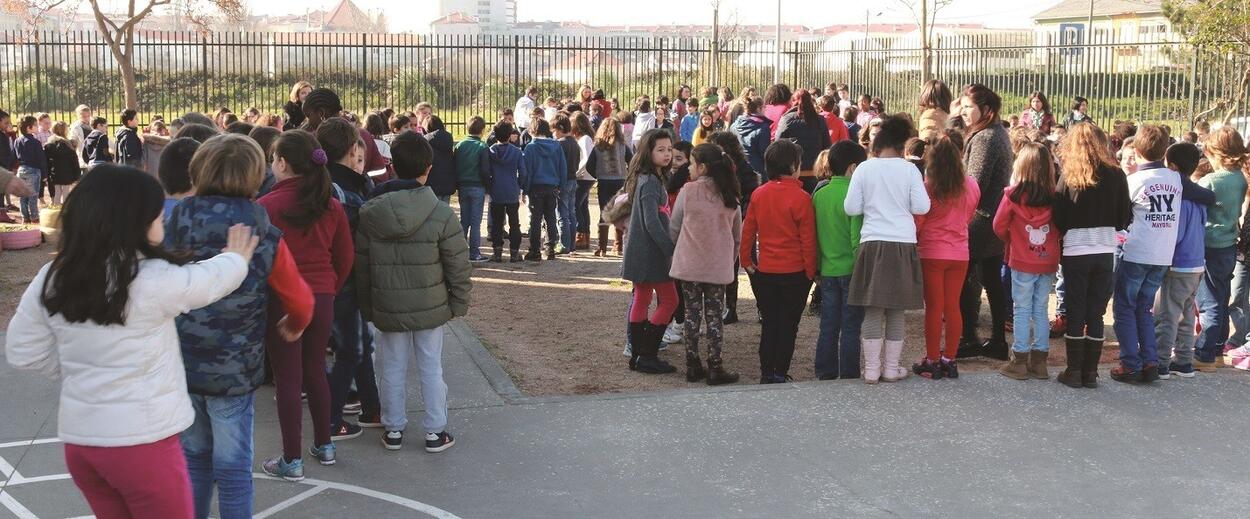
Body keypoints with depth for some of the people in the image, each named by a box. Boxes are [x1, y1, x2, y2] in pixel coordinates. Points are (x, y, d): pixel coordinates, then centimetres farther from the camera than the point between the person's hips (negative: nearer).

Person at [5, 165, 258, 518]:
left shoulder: (51, 280, -2)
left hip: (78, 438, 6)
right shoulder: (152, 280, -17)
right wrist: (235, 259, 20)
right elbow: (210, 280, 0)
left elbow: (23, 352, 5)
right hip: (142, 442, -5)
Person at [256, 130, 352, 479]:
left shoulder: (266, 207, -14)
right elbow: (345, 258, 5)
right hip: (322, 299, 5)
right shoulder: (331, 207, -1)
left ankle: (292, 460, 10)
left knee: (288, 378, 3)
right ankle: (324, 445, 29)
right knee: (315, 371, 19)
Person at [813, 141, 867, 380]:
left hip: (827, 270, 5)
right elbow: (857, 237, -17)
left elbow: (815, 233, 9)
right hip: (850, 269, -5)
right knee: (850, 327, 3)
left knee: (828, 326, 11)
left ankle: (825, 374, 16)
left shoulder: (819, 194, 4)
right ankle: (849, 375, 7)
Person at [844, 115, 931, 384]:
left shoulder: (864, 169, -1)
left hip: (873, 243, 0)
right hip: (903, 244, 0)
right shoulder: (909, 169, -2)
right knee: (896, 311, 8)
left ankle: (871, 369, 7)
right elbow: (921, 207, -4)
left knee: (873, 310, 6)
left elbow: (851, 208, -1)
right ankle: (891, 367, 14)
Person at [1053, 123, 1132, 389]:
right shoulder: (1116, 175, -2)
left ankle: (1074, 371, 8)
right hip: (1106, 252, 2)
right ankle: (1091, 372, 11)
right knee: (1096, 314, 9)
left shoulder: (1069, 176, -7)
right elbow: (1126, 217, 2)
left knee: (1075, 313, 6)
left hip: (1075, 252, -2)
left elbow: (1058, 218, -9)